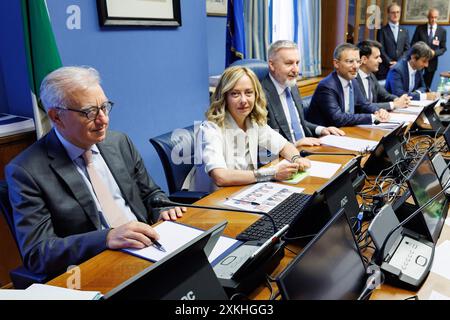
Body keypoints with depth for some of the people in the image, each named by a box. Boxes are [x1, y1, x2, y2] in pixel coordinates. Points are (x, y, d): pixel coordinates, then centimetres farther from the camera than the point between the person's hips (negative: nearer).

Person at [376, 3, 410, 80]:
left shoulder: (405, 31, 17)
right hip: (385, 69, -3)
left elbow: (407, 49, 10)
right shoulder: (382, 31, 4)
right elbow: (381, 50, -3)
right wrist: (390, 63, -12)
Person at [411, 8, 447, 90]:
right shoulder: (420, 28, 0)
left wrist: (434, 52, -15)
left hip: (432, 62, 1)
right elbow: (413, 44, 1)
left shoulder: (442, 31, 2)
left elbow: (443, 48, 4)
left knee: (427, 87, 8)